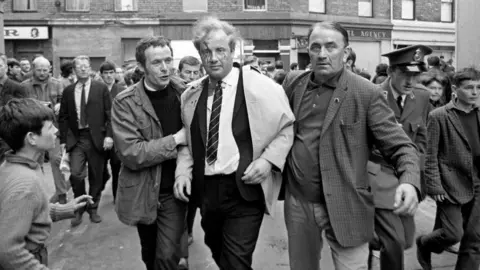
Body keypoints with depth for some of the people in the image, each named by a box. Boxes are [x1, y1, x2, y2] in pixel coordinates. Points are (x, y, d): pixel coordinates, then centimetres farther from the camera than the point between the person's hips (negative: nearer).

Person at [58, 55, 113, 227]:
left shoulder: (101, 88, 2)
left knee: (96, 177, 6)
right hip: (76, 138, 1)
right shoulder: (68, 91, 9)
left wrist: (109, 135, -11)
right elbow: (63, 118, 10)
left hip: (96, 138, -1)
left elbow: (109, 114, -1)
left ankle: (93, 208, 26)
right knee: (75, 173, -13)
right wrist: (63, 140, 3)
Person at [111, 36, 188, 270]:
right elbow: (131, 154, -21)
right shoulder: (125, 102, -13)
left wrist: (186, 152, -10)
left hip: (173, 189, 1)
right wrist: (176, 140, -20)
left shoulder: (184, 92, -4)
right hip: (143, 191, 0)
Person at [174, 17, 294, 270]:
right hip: (205, 189, 5)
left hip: (244, 189, -5)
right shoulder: (191, 94, 6)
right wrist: (183, 171, 1)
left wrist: (268, 160, -15)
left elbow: (287, 127, -1)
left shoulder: (259, 86, -8)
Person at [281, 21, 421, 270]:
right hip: (298, 203, 4)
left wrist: (409, 183, -30)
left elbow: (401, 147, -11)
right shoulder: (293, 83, 2)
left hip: (346, 207, -4)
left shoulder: (367, 94, -11)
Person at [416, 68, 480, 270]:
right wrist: (434, 187, -12)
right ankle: (423, 244, 28)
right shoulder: (438, 116, -9)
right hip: (451, 185, -5)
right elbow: (430, 156, -9)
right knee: (453, 234, -3)